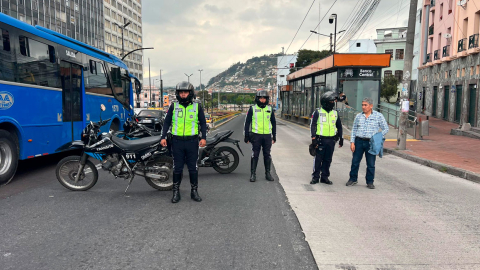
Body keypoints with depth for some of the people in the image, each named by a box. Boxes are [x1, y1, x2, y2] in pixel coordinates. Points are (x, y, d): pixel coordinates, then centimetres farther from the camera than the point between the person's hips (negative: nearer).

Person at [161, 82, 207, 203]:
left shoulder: (197, 106, 6)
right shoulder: (173, 106, 7)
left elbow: (203, 123, 8)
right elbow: (167, 122, 10)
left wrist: (203, 137, -3)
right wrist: (163, 137, 2)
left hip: (192, 141, 0)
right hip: (177, 141, 0)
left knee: (193, 168, 6)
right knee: (177, 168, 6)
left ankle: (194, 191, 18)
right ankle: (176, 192, 17)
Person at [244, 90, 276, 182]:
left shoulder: (270, 109, 10)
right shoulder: (252, 109, 2)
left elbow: (273, 123, 17)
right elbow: (247, 122, 4)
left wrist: (274, 136, 14)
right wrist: (246, 136, 0)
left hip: (267, 136, 3)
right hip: (256, 135, -3)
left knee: (267, 155, 8)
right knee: (255, 155, -1)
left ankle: (268, 173, 19)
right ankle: (253, 174, 7)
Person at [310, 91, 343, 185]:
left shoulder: (335, 113, 12)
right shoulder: (317, 112, -2)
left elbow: (339, 127, 20)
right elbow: (313, 126, -5)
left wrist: (341, 138, 16)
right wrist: (313, 138, -12)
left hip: (331, 141, 4)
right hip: (320, 140, -4)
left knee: (328, 160, 9)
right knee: (318, 159, 0)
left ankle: (325, 177, 19)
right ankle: (315, 177, 9)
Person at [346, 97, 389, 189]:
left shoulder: (378, 116, 1)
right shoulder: (358, 116, 9)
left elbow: (386, 128, 5)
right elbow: (354, 129, 10)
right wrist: (352, 142, 2)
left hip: (371, 143, -2)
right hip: (359, 141, 2)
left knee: (371, 164, 4)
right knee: (355, 161, 5)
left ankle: (370, 182, 17)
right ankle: (353, 179, 20)